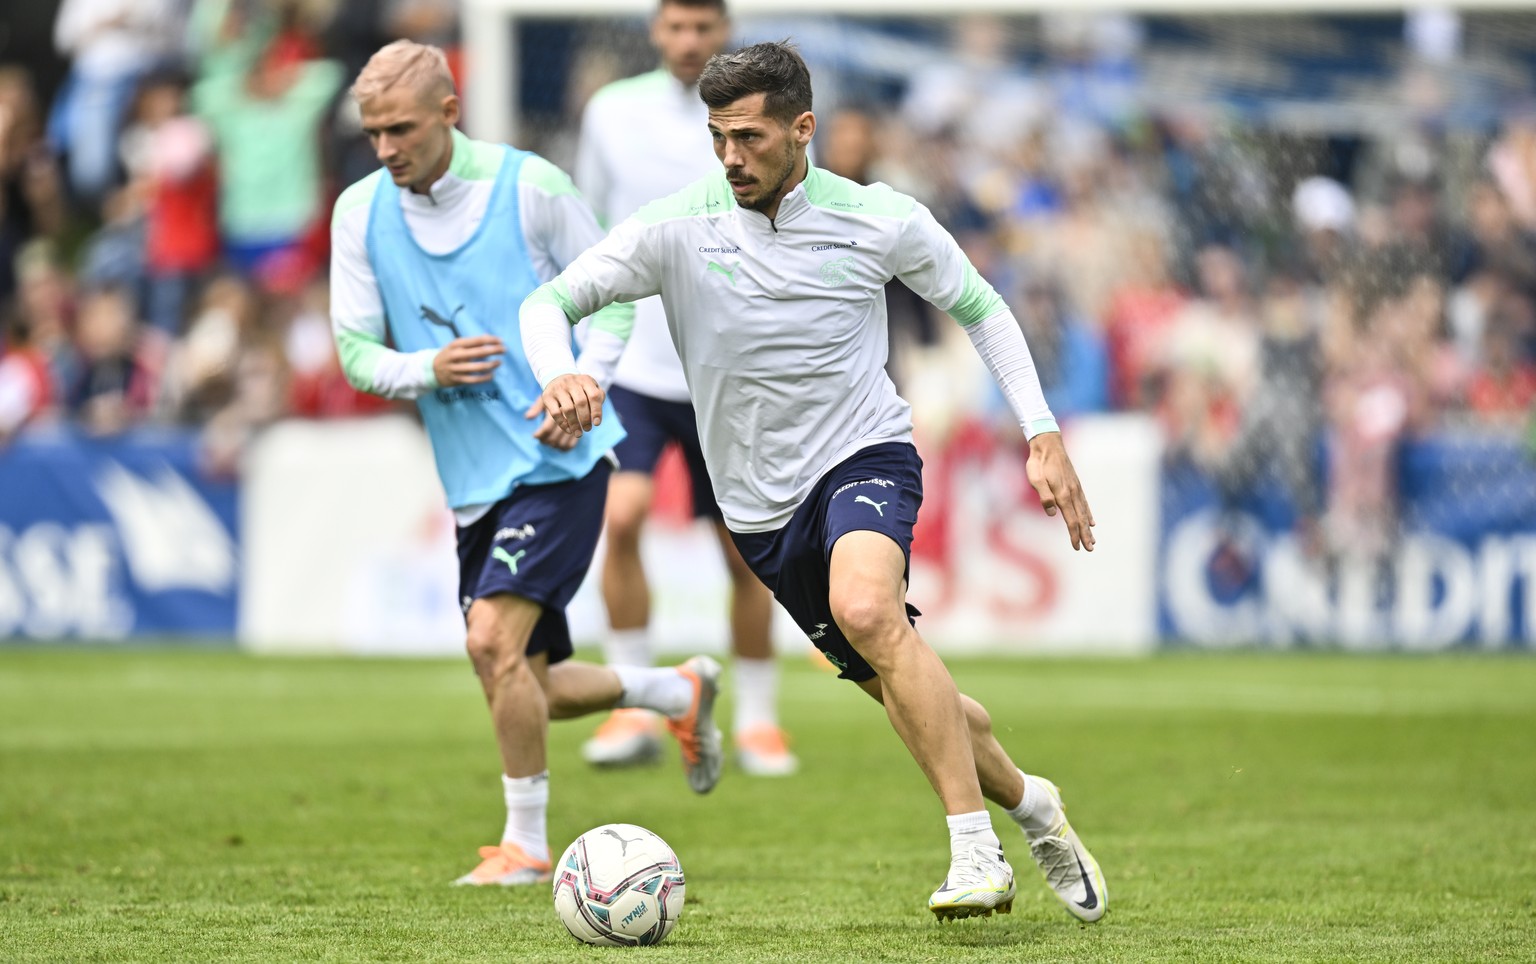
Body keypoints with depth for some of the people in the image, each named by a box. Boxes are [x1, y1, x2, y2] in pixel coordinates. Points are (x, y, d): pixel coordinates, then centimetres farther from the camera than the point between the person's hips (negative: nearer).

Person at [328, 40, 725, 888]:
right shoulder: (361, 212, 2)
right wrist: (427, 370, -15)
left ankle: (526, 844, -5)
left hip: (559, 461, -6)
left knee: (494, 639, -20)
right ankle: (680, 691, 36)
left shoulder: (526, 185, -8)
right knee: (529, 688, 9)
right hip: (474, 480, 6)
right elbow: (355, 352, 5)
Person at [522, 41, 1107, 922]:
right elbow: (550, 303, -8)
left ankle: (978, 854, -32)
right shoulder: (679, 228, -8)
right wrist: (560, 375, -31)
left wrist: (1044, 436, 1)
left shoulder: (881, 221, -7)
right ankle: (1029, 804, 38)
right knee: (909, 693, 8)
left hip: (866, 457, -3)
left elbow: (980, 308, 8)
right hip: (763, 508, 3)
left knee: (865, 610, -34)